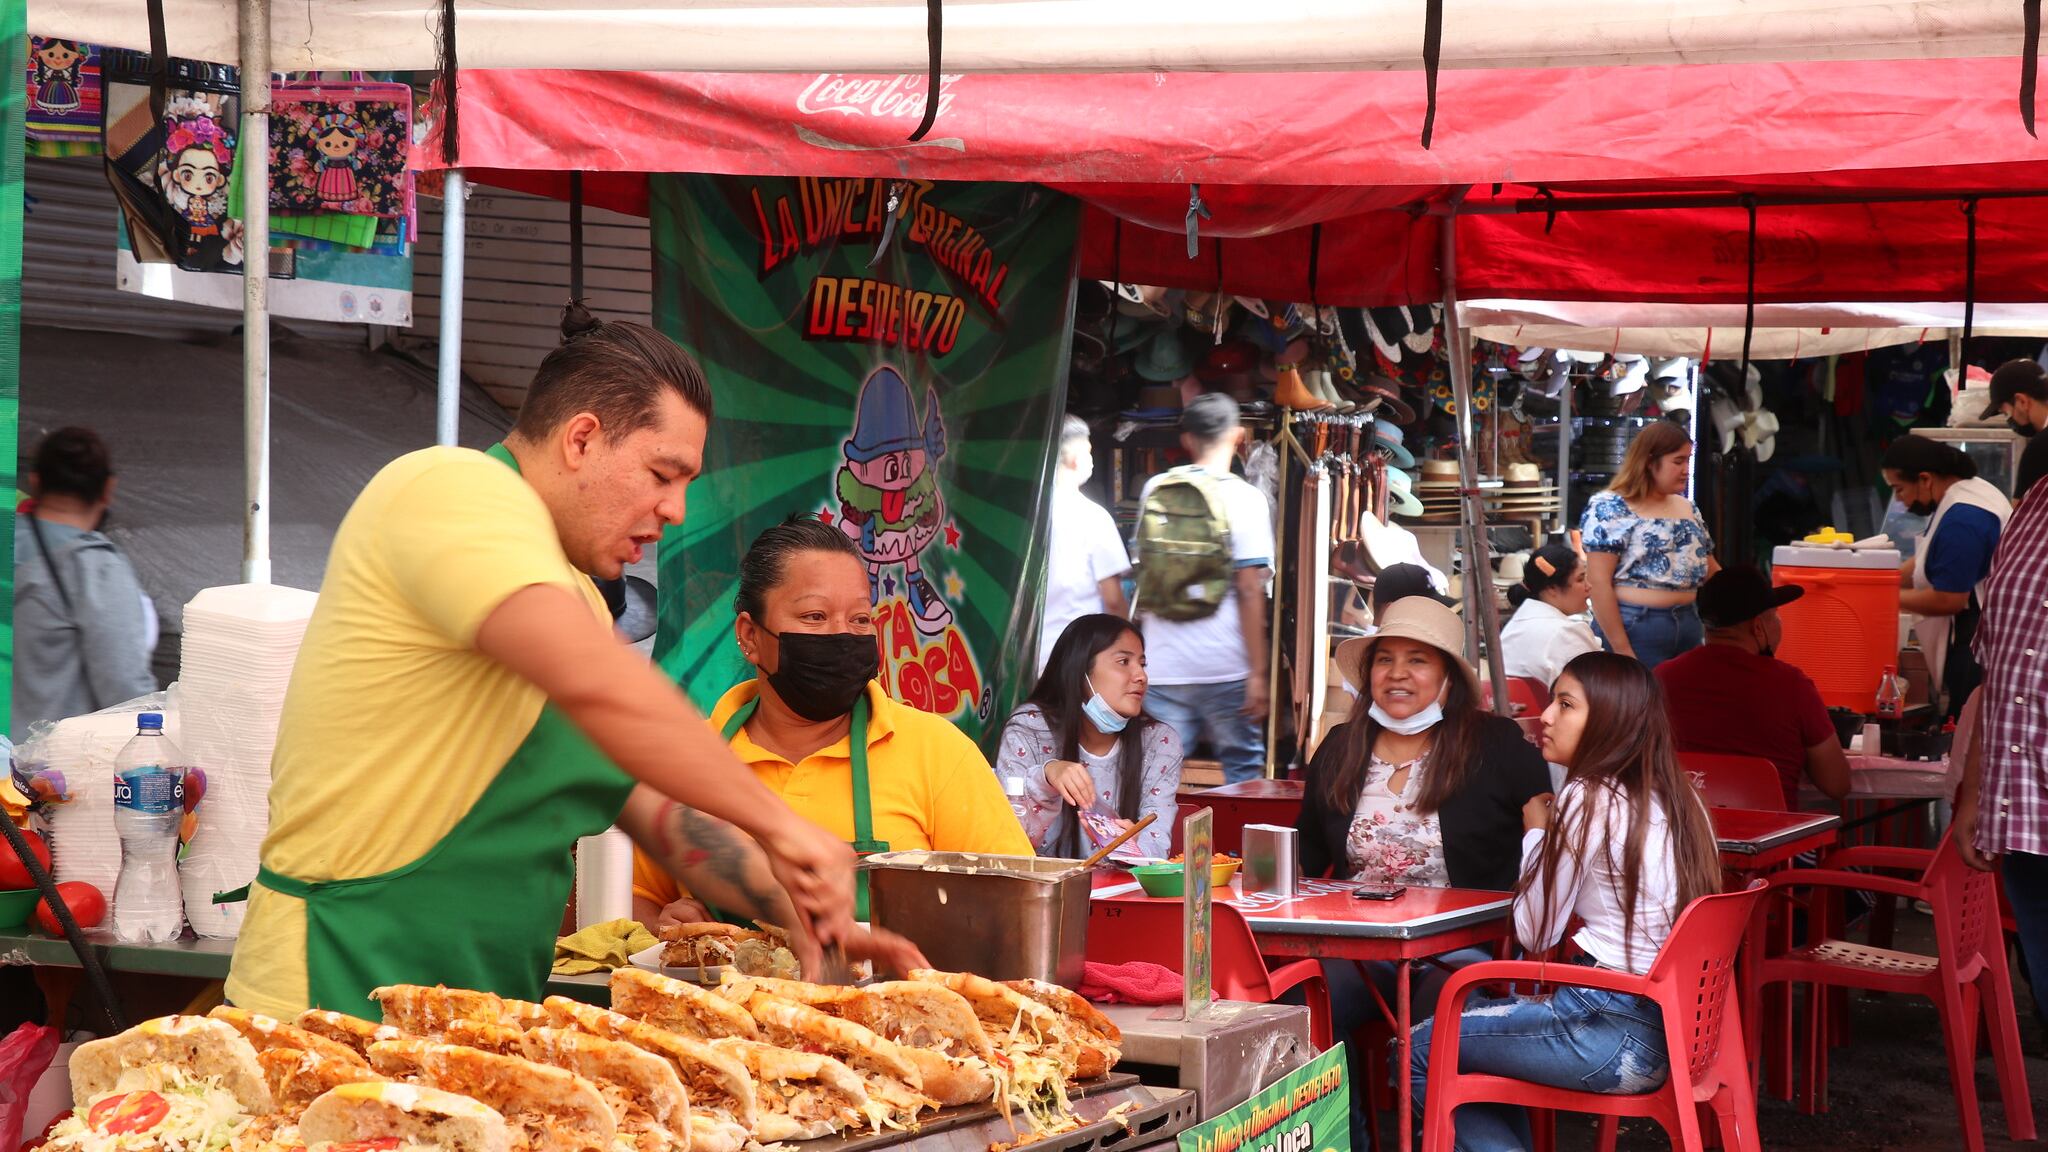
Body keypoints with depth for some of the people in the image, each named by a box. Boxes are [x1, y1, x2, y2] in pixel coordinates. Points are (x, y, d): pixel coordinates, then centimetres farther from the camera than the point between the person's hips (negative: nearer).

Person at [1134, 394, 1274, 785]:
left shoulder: (1154, 491, 7)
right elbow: (1250, 592, -11)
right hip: (1225, 670, -3)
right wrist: (1257, 672, -9)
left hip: (1162, 668, 3)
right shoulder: (1246, 500, -6)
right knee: (1243, 770, 8)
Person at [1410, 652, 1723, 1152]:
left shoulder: (1588, 801, -13)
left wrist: (1536, 830, 6)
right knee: (1480, 1022, 28)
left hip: (1615, 1036, -9)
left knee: (1418, 1051, 2)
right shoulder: (1675, 798, 10)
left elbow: (1535, 933, -5)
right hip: (1668, 1021, 9)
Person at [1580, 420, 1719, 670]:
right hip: (1631, 628, -7)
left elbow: (1711, 571, 22)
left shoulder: (1687, 509, 14)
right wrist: (1622, 650, -18)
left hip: (1687, 624, 7)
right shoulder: (1609, 509, -8)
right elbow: (1598, 582, -14)